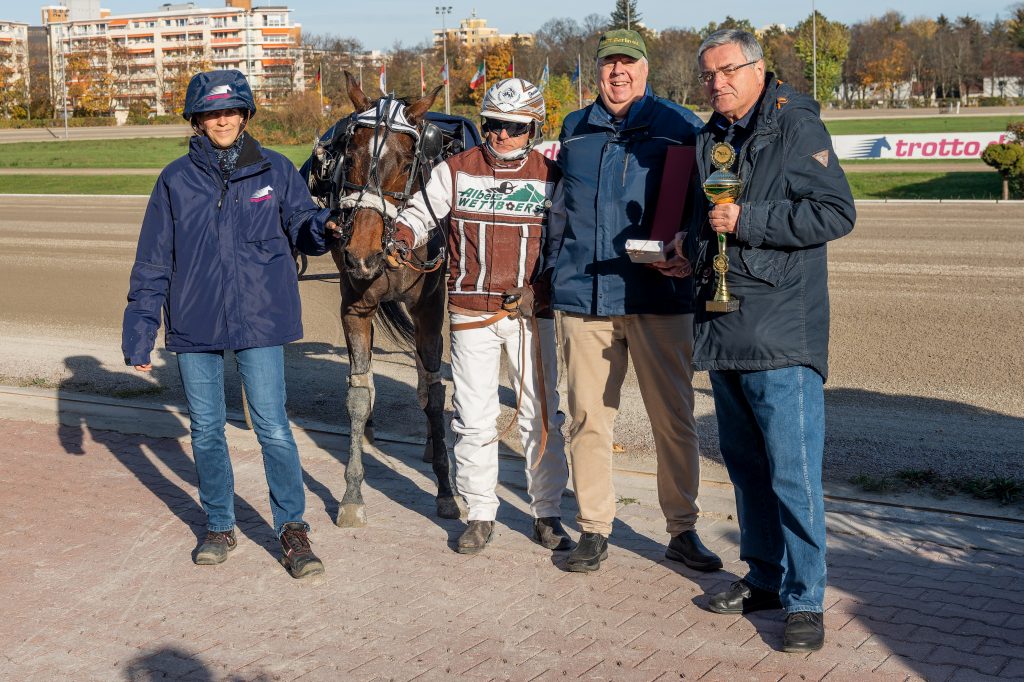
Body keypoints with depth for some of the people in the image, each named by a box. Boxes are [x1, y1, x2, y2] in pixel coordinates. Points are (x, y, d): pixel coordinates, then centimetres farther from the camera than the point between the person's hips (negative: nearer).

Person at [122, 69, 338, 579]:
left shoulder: (274, 171, 2)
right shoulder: (176, 180, 3)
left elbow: (301, 224, 4)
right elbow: (152, 263, 5)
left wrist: (325, 227, -22)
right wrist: (139, 333, 3)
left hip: (258, 321, -1)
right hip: (194, 324, 2)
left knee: (273, 429, -4)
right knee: (206, 430, 11)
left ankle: (292, 528, 9)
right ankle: (219, 526, 27)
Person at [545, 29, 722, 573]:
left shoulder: (679, 127, 2)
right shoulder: (574, 130, 14)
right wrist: (552, 267, 20)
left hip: (658, 297, -3)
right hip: (584, 297, 3)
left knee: (674, 417, 2)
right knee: (588, 417, 6)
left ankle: (682, 530, 16)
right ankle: (593, 529, 17)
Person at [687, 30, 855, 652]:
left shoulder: (797, 126, -6)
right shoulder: (710, 140, 16)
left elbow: (837, 213, -15)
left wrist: (748, 221, -18)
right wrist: (686, 251, 7)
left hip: (782, 337, -7)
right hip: (722, 330, 8)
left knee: (792, 472, -7)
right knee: (745, 463, 15)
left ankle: (804, 599, 3)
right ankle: (764, 577, 28)